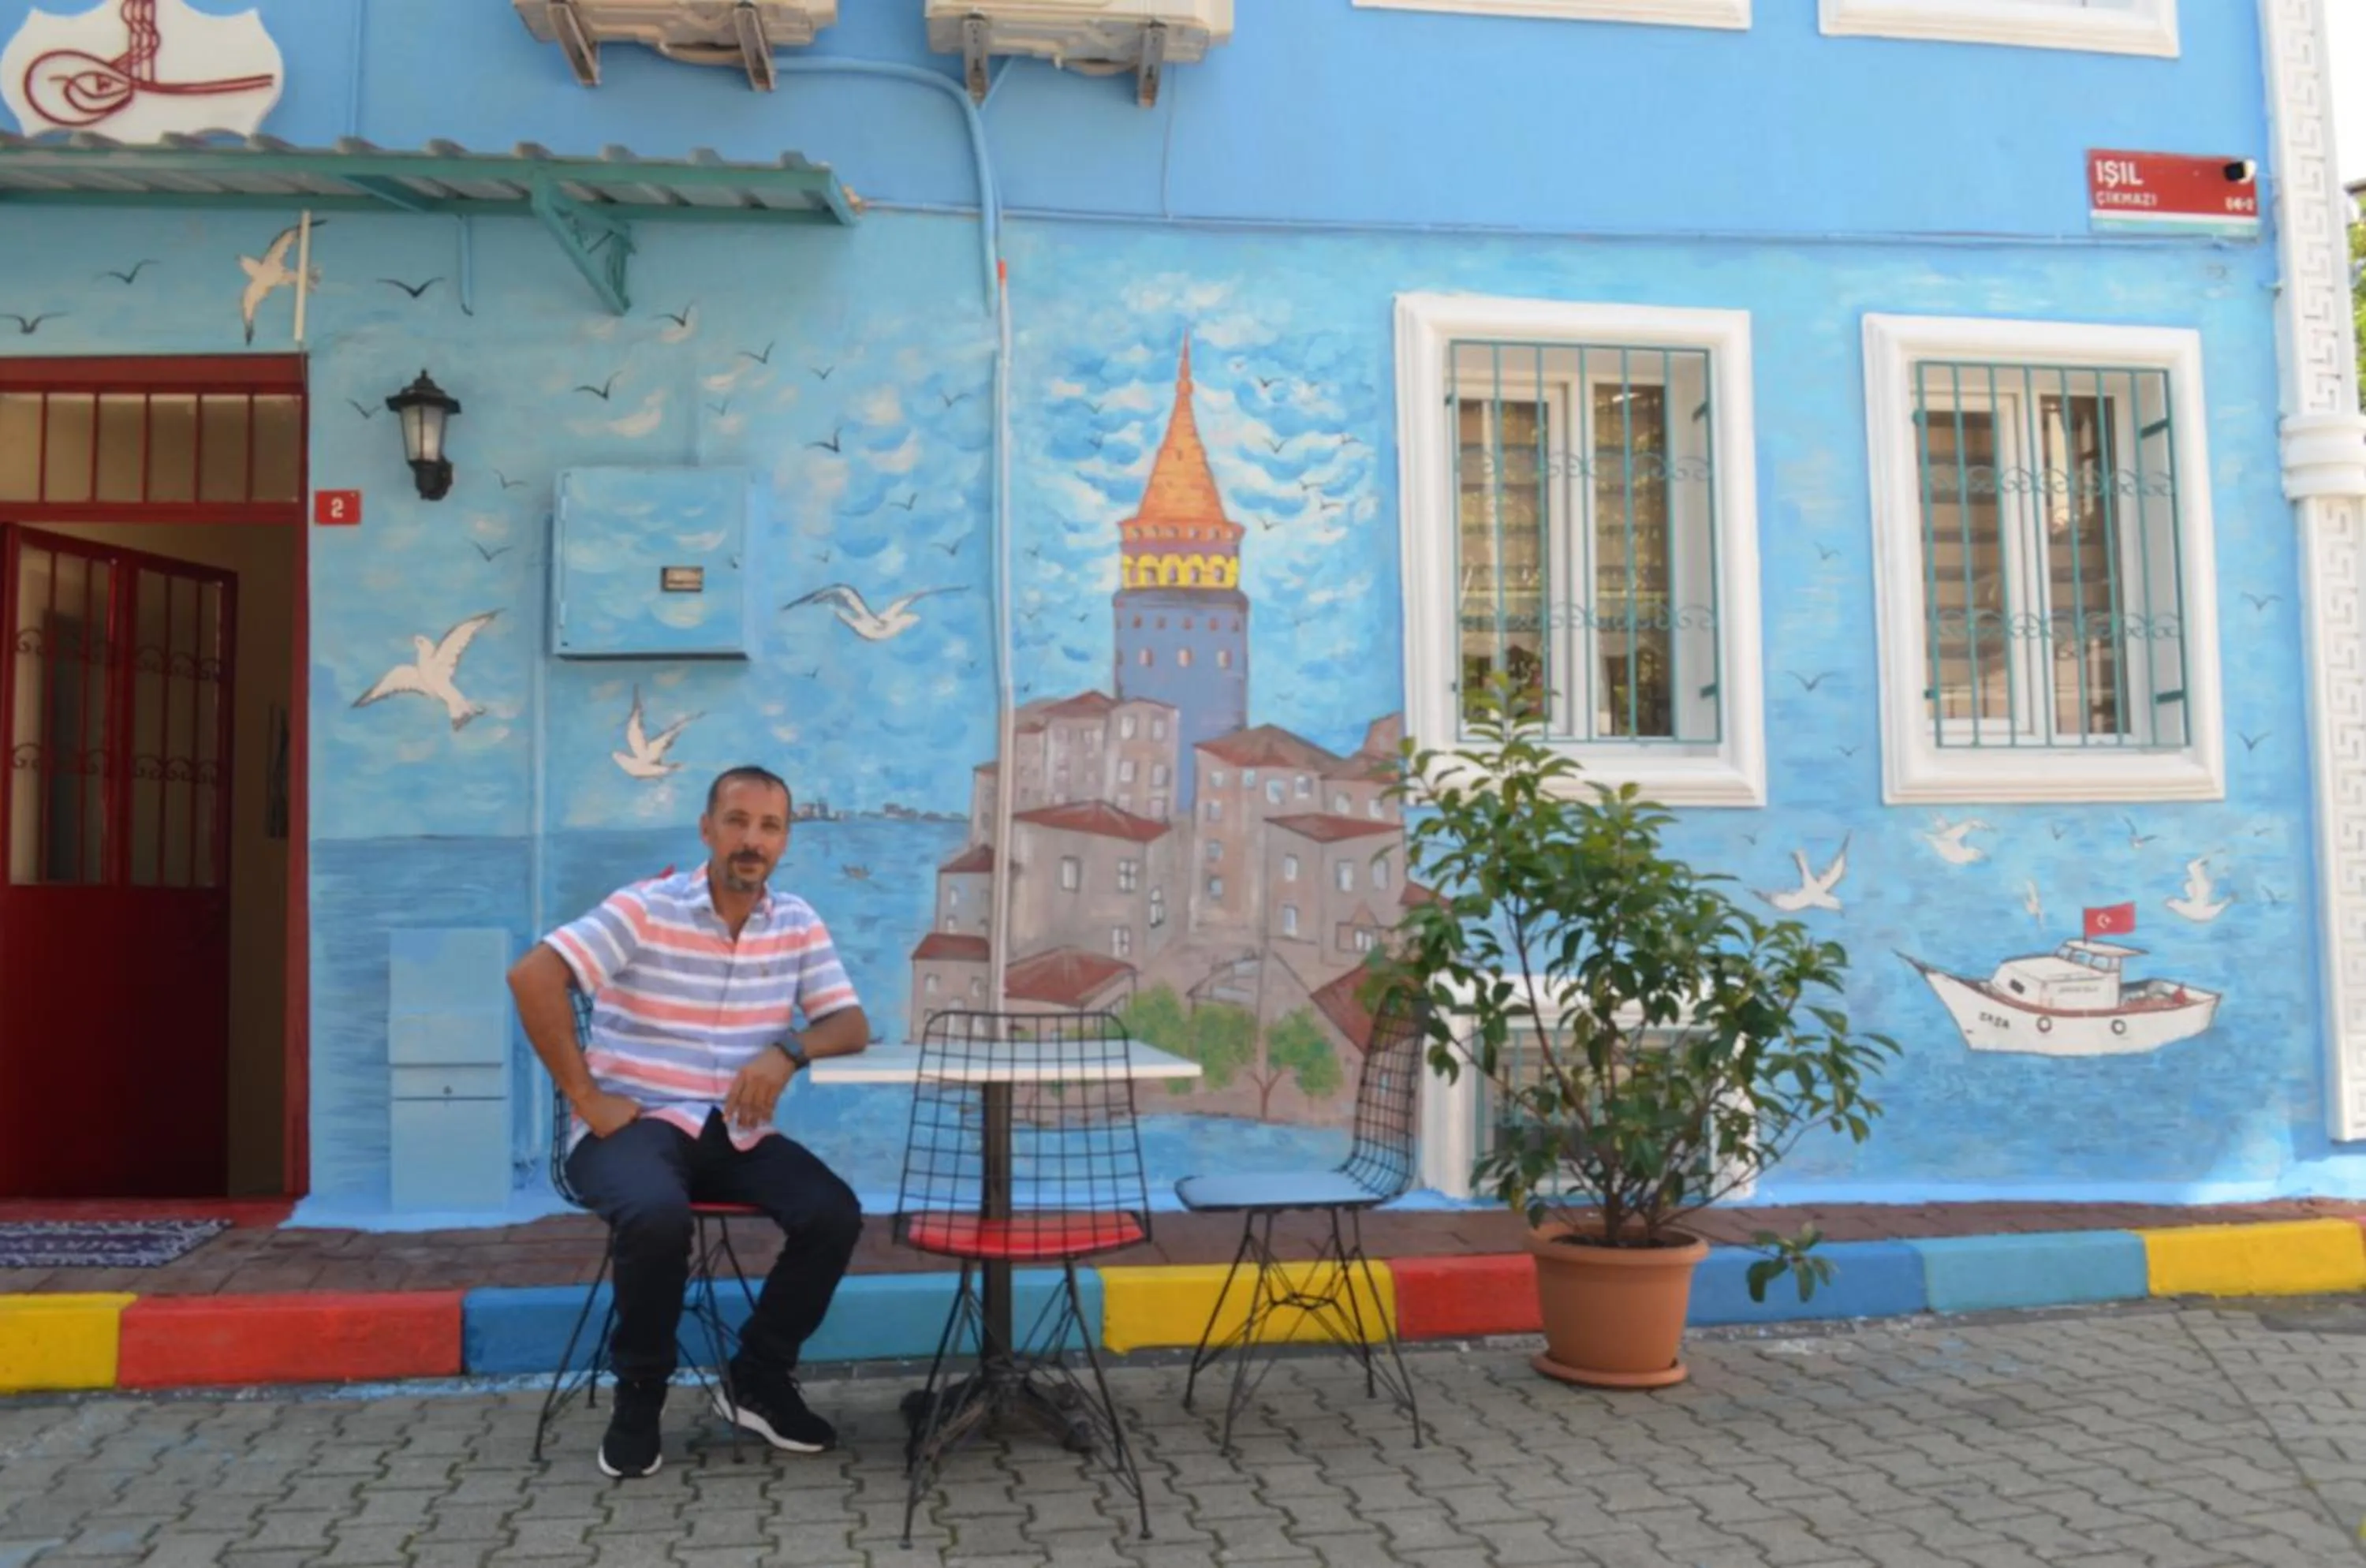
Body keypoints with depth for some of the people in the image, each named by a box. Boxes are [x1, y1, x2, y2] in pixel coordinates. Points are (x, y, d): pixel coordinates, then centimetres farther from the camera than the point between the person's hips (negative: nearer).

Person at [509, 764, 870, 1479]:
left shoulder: (797, 923, 6)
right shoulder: (645, 909, -9)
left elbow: (852, 1025, 3)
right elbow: (532, 977, -19)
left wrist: (787, 1051, -19)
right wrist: (585, 1097, -18)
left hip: (738, 1133, 5)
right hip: (634, 1124, -4)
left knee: (835, 1214, -18)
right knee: (659, 1216, -35)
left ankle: (759, 1377, 5)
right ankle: (639, 1393, -7)